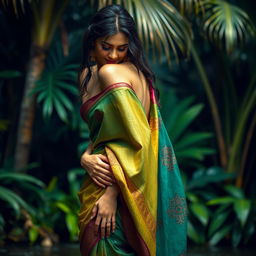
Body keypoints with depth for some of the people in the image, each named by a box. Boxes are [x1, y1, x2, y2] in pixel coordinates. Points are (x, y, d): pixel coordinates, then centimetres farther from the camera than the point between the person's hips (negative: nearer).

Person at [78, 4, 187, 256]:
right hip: (102, 176, 9)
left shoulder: (110, 73, -17)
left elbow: (134, 139, -21)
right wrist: (85, 157, -9)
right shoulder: (88, 74, 10)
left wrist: (111, 194, -21)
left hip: (121, 187, -8)